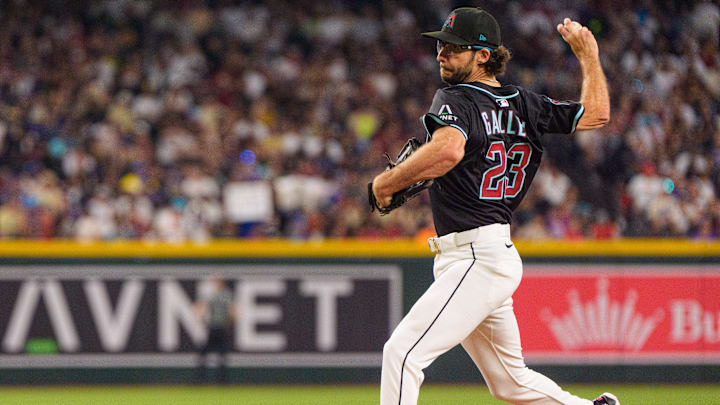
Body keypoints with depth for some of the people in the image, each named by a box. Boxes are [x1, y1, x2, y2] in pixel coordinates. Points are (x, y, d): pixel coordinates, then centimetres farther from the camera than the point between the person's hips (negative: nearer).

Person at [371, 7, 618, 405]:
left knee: (402, 352, -18)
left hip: (477, 260, -9)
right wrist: (587, 53, 31)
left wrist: (387, 182, -20)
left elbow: (448, 150, -32)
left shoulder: (455, 100, -11)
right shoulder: (525, 105, 12)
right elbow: (596, 113, 18)